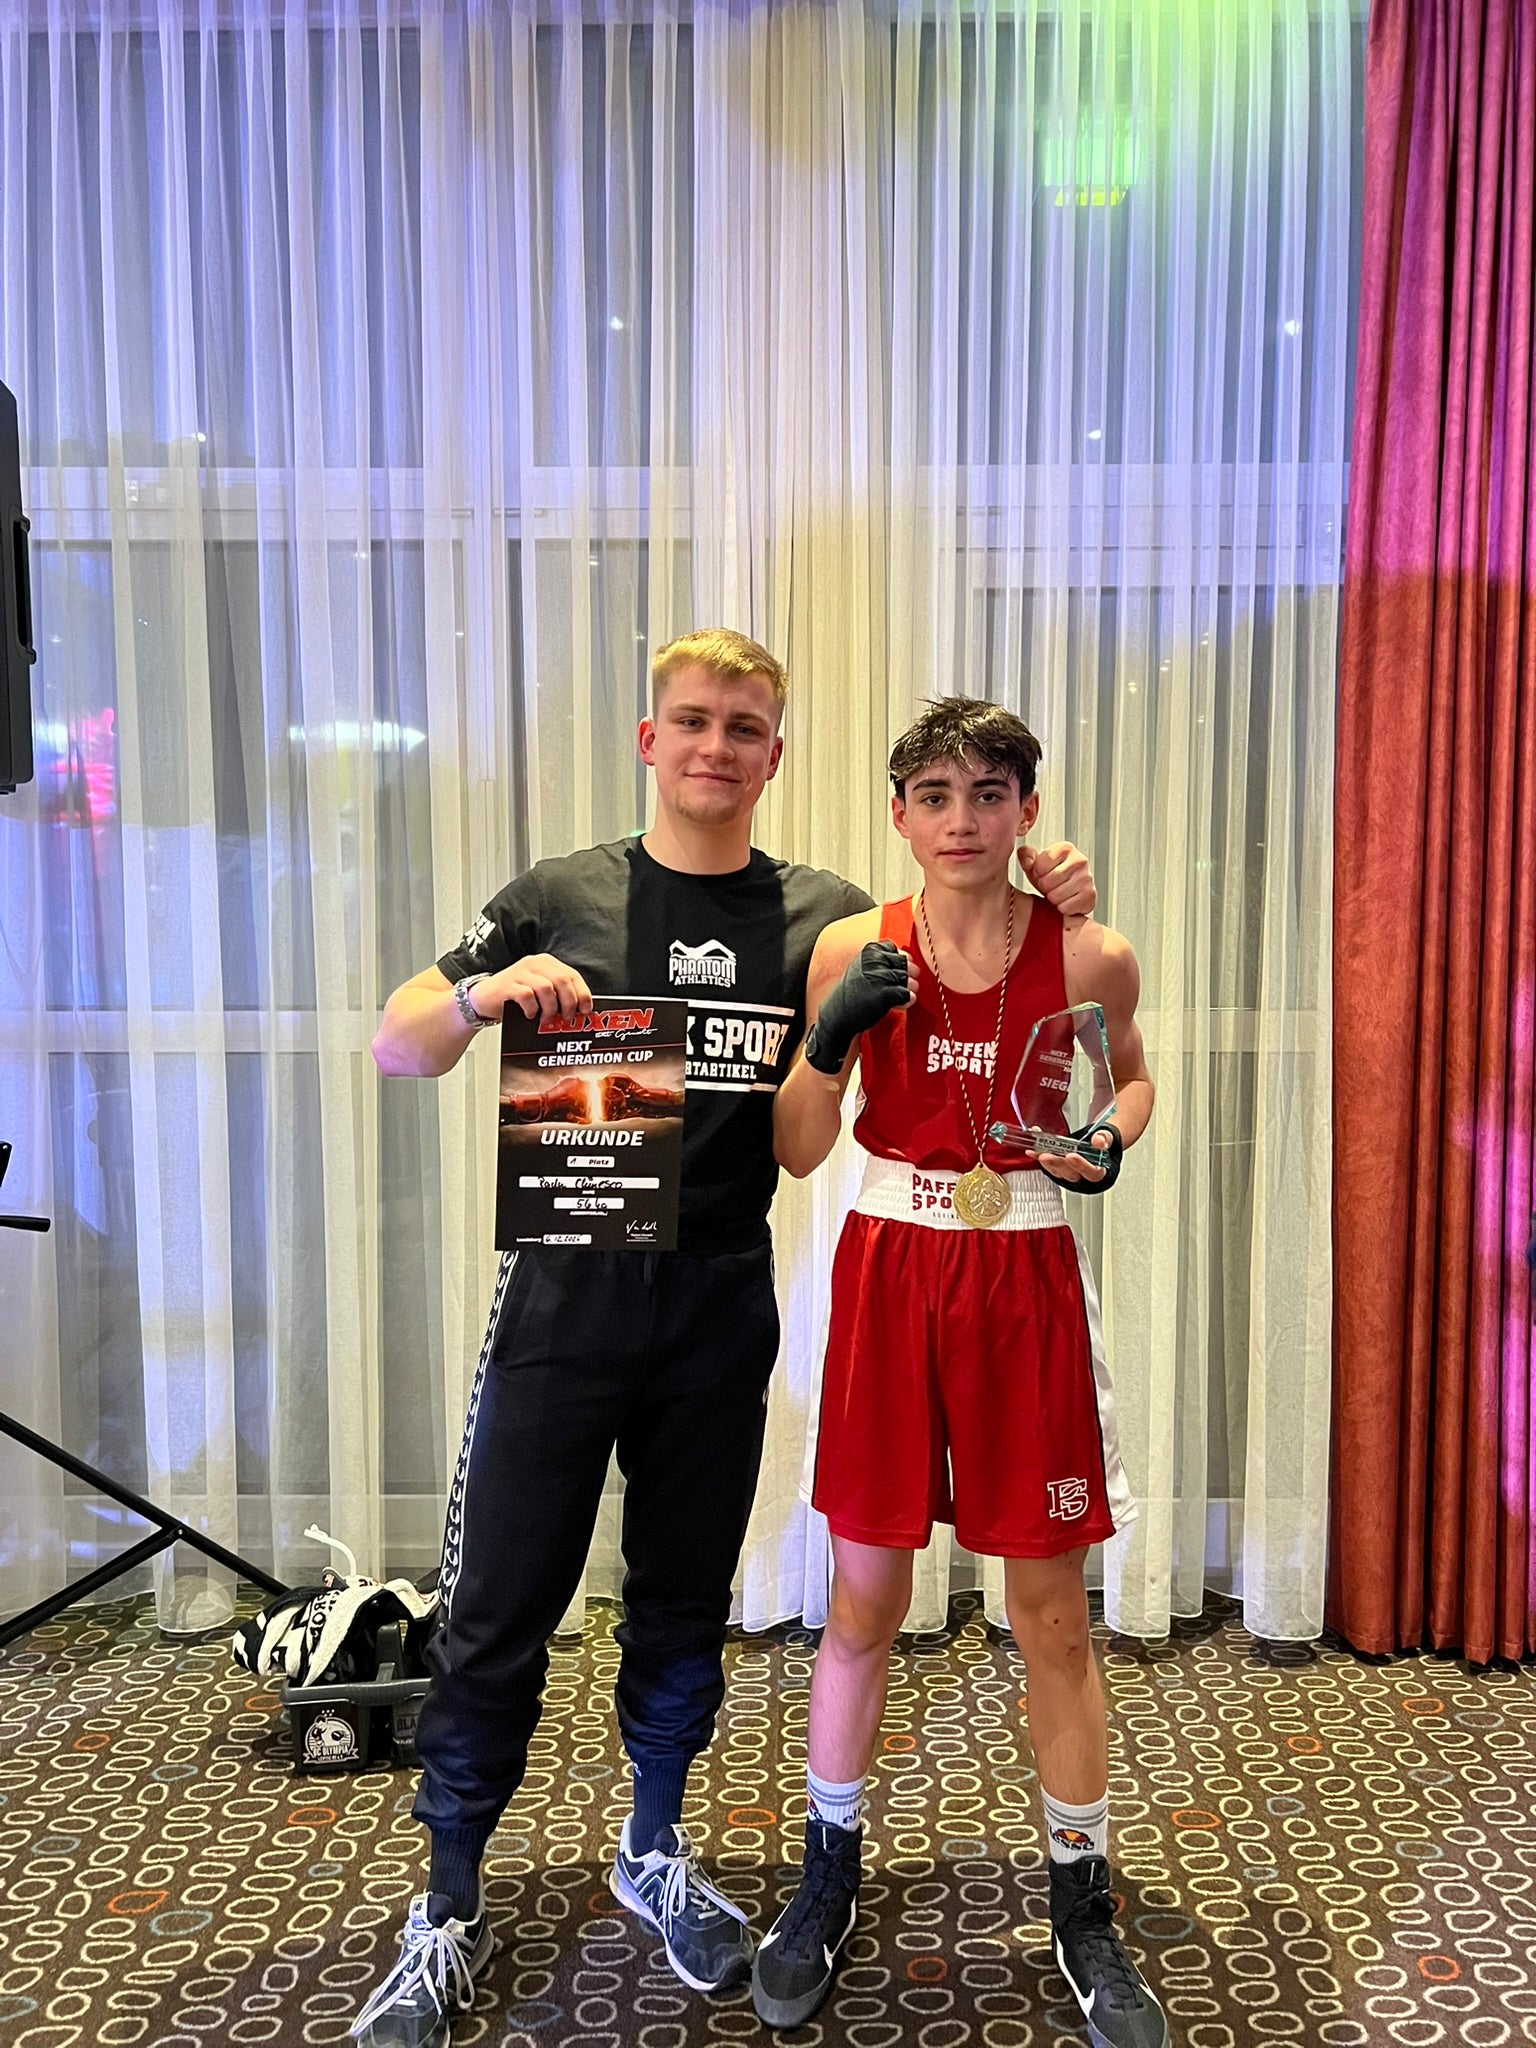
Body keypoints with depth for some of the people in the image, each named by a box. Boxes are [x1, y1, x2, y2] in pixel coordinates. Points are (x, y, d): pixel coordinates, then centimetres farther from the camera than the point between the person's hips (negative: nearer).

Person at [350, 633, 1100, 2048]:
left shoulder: (823, 918, 3)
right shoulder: (561, 898, 0)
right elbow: (399, 1049, 1)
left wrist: (1050, 908, -9)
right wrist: (484, 993, -19)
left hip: (721, 1307, 2)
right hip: (568, 1293, -1)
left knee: (685, 1606, 15)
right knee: (500, 1613, 4)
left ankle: (657, 1851, 38)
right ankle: (449, 1913, 23)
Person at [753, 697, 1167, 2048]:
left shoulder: (1090, 959, -7)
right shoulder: (855, 950, -5)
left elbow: (1130, 1075, 14)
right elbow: (796, 1151, -2)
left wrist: (1112, 1139, -8)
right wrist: (830, 1040, -20)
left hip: (1026, 1286, 0)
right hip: (889, 1276, 1)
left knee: (1052, 1615, 9)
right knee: (863, 1600, 11)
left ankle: (1084, 1913, 31)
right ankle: (829, 1882, 34)